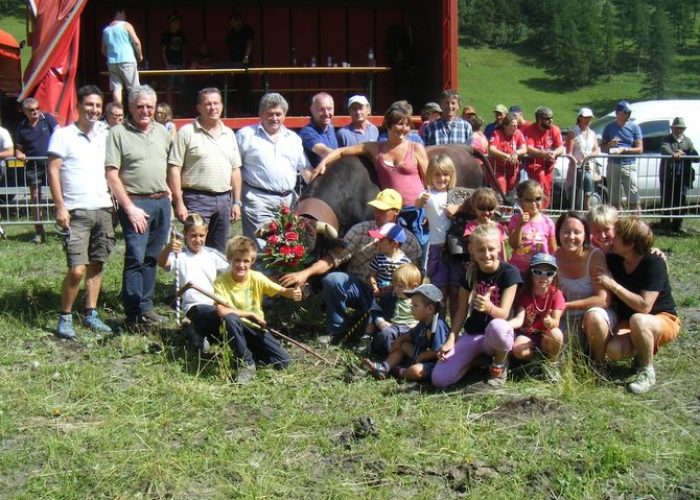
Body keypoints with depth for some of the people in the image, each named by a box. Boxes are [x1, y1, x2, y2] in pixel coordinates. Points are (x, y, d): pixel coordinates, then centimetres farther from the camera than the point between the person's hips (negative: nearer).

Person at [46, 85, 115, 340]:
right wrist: (60, 207, -12)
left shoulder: (104, 135, 10)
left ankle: (91, 314, 19)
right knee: (77, 269, -9)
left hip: (103, 209, 5)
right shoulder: (63, 134, -3)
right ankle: (65, 317, 7)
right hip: (76, 212, -5)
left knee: (96, 266, 9)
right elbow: (53, 171, -5)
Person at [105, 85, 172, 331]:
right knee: (135, 258, -8)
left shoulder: (162, 131, 14)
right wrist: (130, 208, -13)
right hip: (135, 203, -5)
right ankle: (135, 315, -2)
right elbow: (111, 175, -9)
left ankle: (146, 307, 18)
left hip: (162, 201, 5)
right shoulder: (118, 133, -4)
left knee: (151, 258, 10)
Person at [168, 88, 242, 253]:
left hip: (224, 199, 5)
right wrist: (179, 203, -12)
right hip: (196, 200, -5)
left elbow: (235, 170, 16)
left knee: (219, 252, 11)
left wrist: (236, 202, 11)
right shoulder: (187, 132, -3)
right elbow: (174, 169, -7)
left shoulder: (229, 134, 13)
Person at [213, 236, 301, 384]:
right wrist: (251, 314, -24)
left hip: (255, 329, 2)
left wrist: (292, 293, -38)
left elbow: (282, 291, -14)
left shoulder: (257, 278, -9)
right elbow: (221, 311, -26)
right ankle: (246, 363, -20)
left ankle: (249, 352, 12)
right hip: (235, 329, -2)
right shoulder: (221, 282, -16)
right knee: (230, 318, -39)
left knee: (283, 361, -15)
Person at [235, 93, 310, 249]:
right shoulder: (246, 135, 3)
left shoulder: (293, 138, 17)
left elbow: (305, 169, 18)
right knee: (260, 246, -11)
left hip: (288, 200, 5)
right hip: (258, 200, -5)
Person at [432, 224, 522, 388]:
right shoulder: (470, 273, 0)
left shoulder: (509, 272, -12)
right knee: (439, 378, -16)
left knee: (497, 327, -43)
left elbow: (504, 313, -20)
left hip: (496, 336, -4)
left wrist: (489, 307, -42)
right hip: (471, 334, 4)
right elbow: (462, 310, 5)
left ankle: (499, 365, -8)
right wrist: (451, 340, -8)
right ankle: (477, 358, 13)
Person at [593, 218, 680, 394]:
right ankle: (643, 350, 8)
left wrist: (613, 285, -27)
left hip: (663, 320, -5)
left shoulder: (654, 264, -22)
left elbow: (644, 307, -31)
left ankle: (647, 371, -16)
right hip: (627, 322, 5)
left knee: (637, 320, -40)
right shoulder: (613, 261, -4)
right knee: (614, 351, -27)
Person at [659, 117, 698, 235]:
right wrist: (674, 154, -38)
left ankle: (676, 225, 6)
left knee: (680, 201, -1)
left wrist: (684, 154, -12)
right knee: (666, 200, 6)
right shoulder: (667, 139, 5)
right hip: (668, 176, -2)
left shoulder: (688, 141, 13)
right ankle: (665, 221, 24)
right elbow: (664, 149, -18)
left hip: (683, 177, 2)